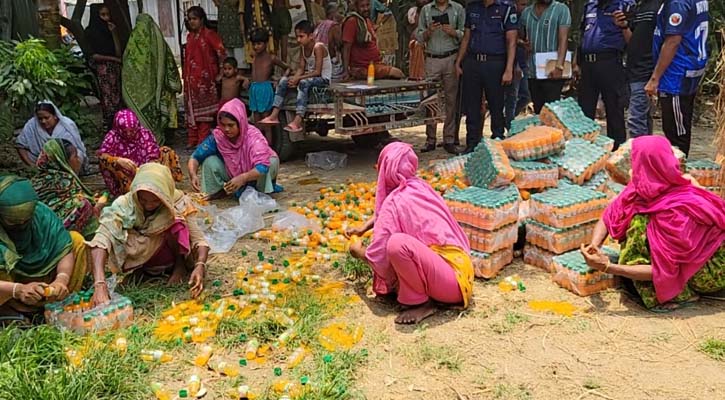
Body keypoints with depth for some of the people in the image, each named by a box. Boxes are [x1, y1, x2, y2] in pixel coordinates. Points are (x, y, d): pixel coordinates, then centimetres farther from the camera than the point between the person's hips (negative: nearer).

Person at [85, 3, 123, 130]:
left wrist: (114, 33, -7)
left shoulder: (109, 29, 10)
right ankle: (108, 126, -3)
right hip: (101, 70, -5)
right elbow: (93, 55, -7)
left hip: (115, 69, 5)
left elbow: (119, 52, 0)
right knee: (108, 100, -8)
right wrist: (113, 59, -6)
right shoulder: (90, 32, -3)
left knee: (117, 99, 1)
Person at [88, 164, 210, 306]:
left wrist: (200, 266, -47)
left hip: (167, 251, -1)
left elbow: (198, 239, -26)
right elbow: (101, 239, -39)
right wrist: (99, 284, -52)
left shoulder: (177, 203, -25)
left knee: (176, 222, -30)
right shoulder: (124, 204, -28)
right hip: (138, 259, 1)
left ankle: (179, 264, -3)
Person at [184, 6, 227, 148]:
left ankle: (203, 140, 6)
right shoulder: (189, 36, 13)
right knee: (191, 108, 8)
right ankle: (193, 139, 15)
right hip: (191, 78, 7)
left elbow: (222, 52, -13)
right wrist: (186, 77, 14)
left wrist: (220, 72, -9)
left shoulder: (209, 34, -8)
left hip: (205, 78, -7)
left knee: (204, 108, 0)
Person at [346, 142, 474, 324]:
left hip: (452, 279, -9)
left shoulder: (395, 201, -14)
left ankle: (421, 302, -10)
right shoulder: (418, 186, 10)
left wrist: (359, 251, 9)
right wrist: (364, 228, 30)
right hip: (457, 264, 9)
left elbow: (377, 255, -12)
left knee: (396, 243, -31)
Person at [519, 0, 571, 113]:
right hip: (532, 72, 5)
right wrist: (523, 43, -1)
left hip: (552, 72, -4)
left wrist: (559, 66, -22)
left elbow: (563, 39, -10)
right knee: (538, 111, 9)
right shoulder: (526, 12, 12)